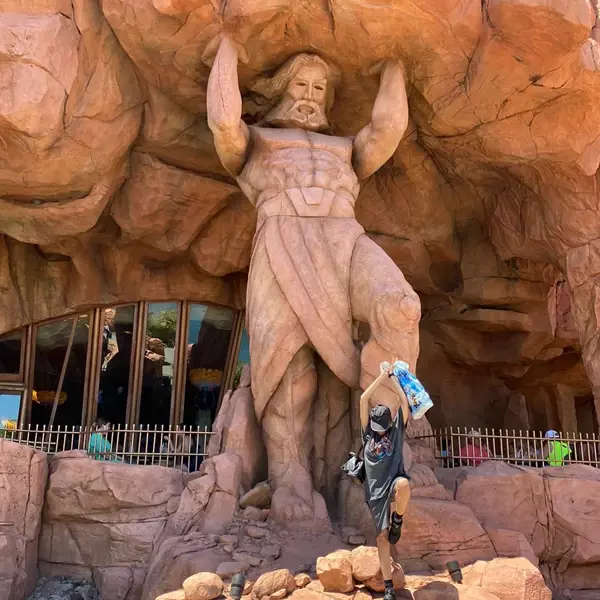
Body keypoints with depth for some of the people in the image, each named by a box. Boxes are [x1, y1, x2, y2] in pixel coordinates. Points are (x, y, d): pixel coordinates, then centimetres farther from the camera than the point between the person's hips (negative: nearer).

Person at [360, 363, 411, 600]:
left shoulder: (396, 431, 9)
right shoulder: (368, 433, 11)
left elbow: (405, 402, 1)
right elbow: (363, 400, 3)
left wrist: (393, 378, 8)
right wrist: (381, 377, 4)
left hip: (394, 481, -2)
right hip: (375, 489, 2)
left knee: (404, 484, -40)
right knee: (381, 537, -1)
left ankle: (398, 520, -10)